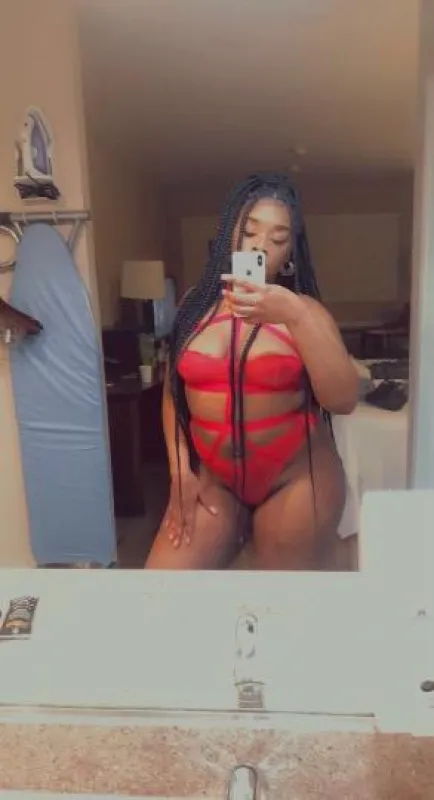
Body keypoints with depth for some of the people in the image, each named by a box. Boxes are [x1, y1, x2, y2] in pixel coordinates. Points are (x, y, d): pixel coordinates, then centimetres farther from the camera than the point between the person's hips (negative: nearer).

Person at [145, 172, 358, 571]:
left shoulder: (304, 309, -6)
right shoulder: (197, 303, 1)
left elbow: (344, 399, -19)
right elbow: (173, 393, 6)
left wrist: (295, 317, -29)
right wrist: (181, 471, -2)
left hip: (295, 479, -2)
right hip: (212, 479, 2)